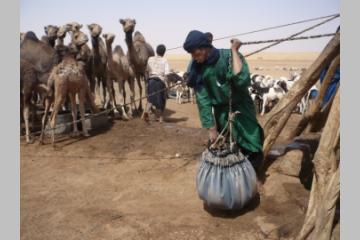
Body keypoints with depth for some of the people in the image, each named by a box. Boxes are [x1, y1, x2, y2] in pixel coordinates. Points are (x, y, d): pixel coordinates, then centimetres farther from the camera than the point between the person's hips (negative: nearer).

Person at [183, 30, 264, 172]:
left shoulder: (229, 56, -18)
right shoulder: (197, 68, -8)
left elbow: (242, 81, -36)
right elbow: (202, 100, -8)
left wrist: (234, 50, -30)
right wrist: (211, 128, -10)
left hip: (241, 109, -2)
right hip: (221, 114, 3)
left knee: (252, 151, -3)